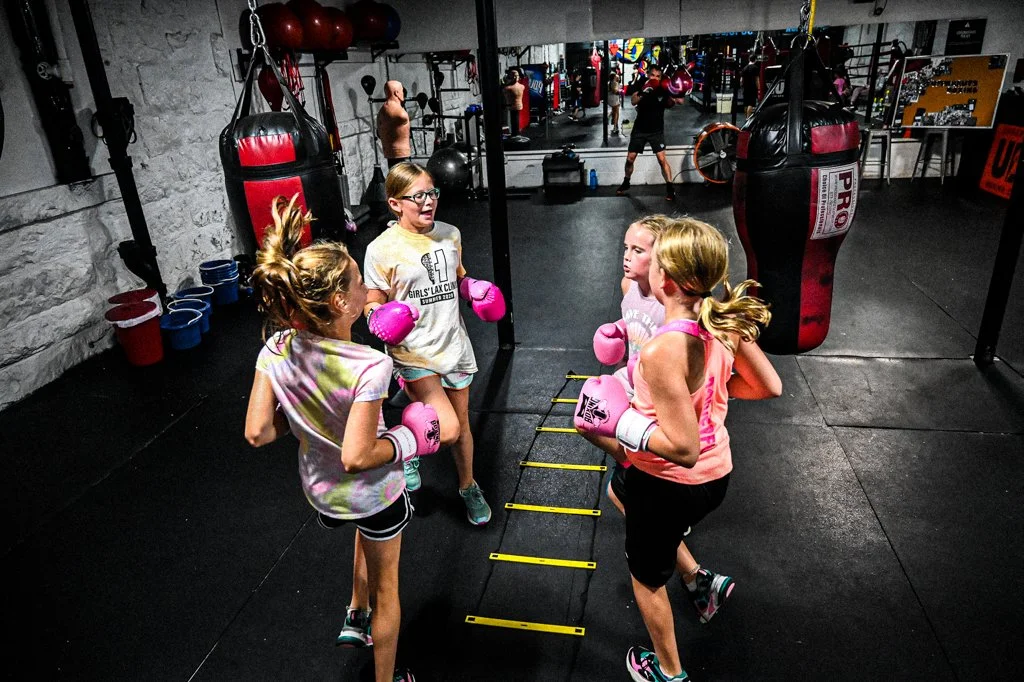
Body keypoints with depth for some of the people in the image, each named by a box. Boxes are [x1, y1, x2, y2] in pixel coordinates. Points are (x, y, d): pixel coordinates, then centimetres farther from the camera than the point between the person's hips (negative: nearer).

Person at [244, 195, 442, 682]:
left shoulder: (276, 351, -18)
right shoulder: (368, 367, -34)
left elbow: (258, 433, -12)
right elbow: (357, 457, -32)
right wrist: (408, 441, -15)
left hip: (320, 492, 5)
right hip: (372, 494, -5)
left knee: (370, 529, 39)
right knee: (386, 583, 21)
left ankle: (356, 618, 49)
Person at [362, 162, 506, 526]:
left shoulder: (450, 234, 2)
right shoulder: (382, 249, -14)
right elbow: (373, 303, -7)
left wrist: (475, 290, -1)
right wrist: (379, 317, -28)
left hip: (453, 344, 5)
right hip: (413, 352, -5)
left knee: (462, 424, 17)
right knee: (447, 431, -16)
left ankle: (468, 487, 43)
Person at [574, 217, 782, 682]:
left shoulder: (662, 351, -32)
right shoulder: (725, 324, -10)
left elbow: (683, 447, -31)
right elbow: (770, 387, 1)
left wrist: (619, 422, -20)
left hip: (671, 485, -7)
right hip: (716, 474, 7)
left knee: (647, 577, 22)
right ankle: (699, 580, 38)